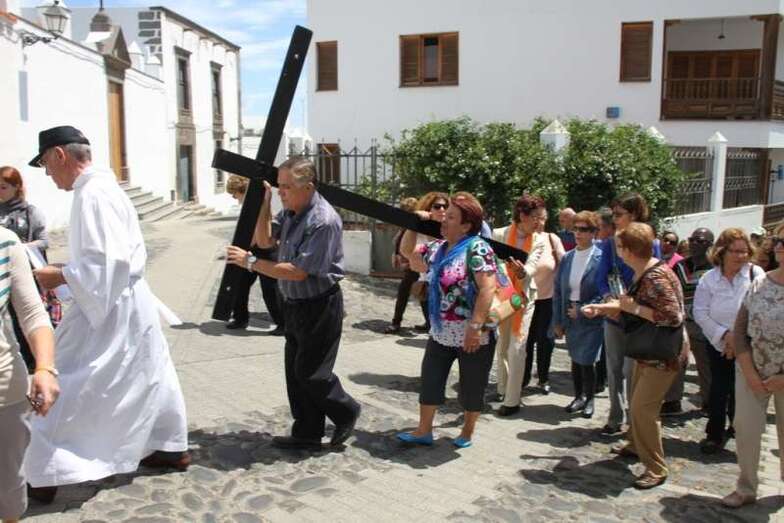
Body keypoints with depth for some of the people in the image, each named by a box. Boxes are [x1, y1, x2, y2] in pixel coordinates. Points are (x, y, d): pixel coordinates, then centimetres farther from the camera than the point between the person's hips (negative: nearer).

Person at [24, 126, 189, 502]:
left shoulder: (93, 194, -20)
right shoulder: (104, 188, 12)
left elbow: (108, 261, -26)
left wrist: (61, 277, -18)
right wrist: (66, 271, 12)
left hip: (112, 309, -10)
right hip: (127, 302, 10)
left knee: (73, 388, -2)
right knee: (149, 378, 17)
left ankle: (44, 474, 8)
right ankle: (172, 447, 29)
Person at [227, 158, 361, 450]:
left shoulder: (323, 221, -24)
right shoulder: (290, 211, 3)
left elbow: (298, 271, -25)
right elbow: (265, 240, 11)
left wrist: (250, 262, -21)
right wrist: (265, 203, -2)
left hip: (319, 306, -9)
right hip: (294, 304, 9)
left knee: (310, 373, 1)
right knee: (295, 371, 13)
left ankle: (346, 413, 25)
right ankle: (307, 434, 25)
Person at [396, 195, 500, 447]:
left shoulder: (476, 248, -17)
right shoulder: (437, 249, 7)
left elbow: (488, 288, -24)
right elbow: (407, 251, 21)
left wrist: (476, 327, -28)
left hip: (472, 335, -7)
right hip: (441, 332, 7)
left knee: (471, 386, 9)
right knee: (430, 380, 10)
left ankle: (468, 432, 27)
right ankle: (424, 431, 22)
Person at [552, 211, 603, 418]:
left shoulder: (601, 259, -10)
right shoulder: (567, 258, 5)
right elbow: (557, 290, 8)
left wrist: (582, 311, -15)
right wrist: (557, 321, 5)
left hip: (590, 318, -5)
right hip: (569, 317, 5)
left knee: (586, 361, -2)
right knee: (575, 360, 13)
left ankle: (589, 399, 20)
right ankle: (579, 396, 30)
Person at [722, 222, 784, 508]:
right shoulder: (760, 284, -2)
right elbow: (740, 329, 0)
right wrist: (749, 372, -6)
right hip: (752, 373, 2)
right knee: (745, 429, 5)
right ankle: (746, 488, 21)